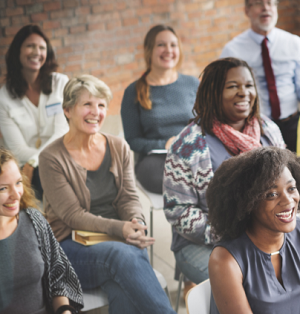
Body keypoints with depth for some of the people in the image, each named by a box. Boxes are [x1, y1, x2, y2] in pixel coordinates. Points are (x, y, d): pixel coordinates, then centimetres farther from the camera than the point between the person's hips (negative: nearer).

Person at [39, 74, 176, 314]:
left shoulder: (119, 148, 9)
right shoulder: (52, 158, -6)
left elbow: (129, 197, 7)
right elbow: (72, 216, -11)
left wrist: (136, 222, -18)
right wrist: (120, 228, -26)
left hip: (119, 239, 3)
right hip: (73, 245, -3)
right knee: (123, 255, -35)